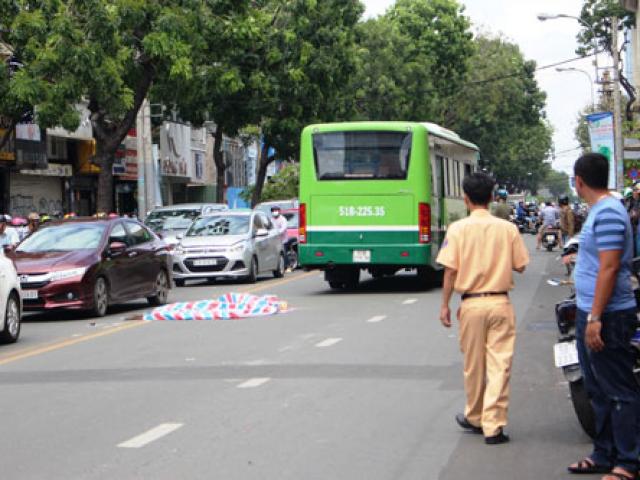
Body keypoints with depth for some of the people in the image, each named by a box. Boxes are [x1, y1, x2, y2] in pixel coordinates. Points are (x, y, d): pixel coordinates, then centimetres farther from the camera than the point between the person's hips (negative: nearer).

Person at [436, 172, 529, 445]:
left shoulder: (458, 229, -6)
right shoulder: (508, 228, -2)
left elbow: (450, 270, -8)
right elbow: (520, 266, 4)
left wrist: (445, 305, 1)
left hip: (472, 303, 0)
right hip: (500, 303, 0)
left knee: (473, 365, 13)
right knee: (499, 365, 1)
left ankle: (475, 419, 28)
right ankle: (494, 426, -3)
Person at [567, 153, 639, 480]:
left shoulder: (607, 213, -18)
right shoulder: (600, 210, 13)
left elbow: (609, 268, -23)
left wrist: (596, 318, -24)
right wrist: (578, 260, 37)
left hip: (607, 317, -11)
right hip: (591, 314, 11)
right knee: (599, 390, 17)